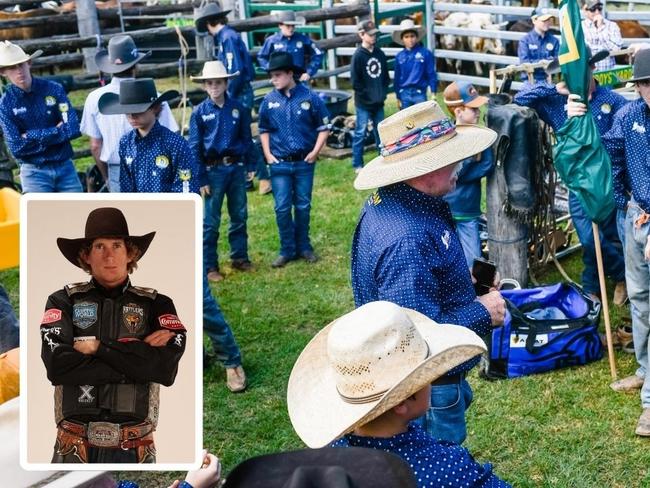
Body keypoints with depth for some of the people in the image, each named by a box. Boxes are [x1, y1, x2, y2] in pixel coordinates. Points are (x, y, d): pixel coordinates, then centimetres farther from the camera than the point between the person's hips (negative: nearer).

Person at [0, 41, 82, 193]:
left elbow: (74, 128, -12)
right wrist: (56, 132, -11)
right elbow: (16, 148, -12)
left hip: (65, 167, 2)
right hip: (34, 172, -2)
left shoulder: (54, 89, -4)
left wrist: (33, 136, -13)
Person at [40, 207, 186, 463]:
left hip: (135, 449, 1)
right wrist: (137, 354, -12)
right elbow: (57, 365, -13)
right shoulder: (64, 301, 3)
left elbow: (166, 368, -11)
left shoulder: (156, 304, 4)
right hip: (74, 447, 0)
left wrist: (98, 347, -10)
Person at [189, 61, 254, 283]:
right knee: (211, 221, 2)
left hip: (236, 168, 3)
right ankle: (209, 266, 10)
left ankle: (240, 257, 26)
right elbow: (194, 147, -2)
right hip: (213, 170, -3)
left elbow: (247, 138, 11)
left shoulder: (237, 109, 3)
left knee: (239, 215, 12)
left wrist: (250, 166, 7)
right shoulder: (200, 113, -3)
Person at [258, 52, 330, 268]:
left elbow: (323, 127, 2)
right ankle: (287, 250, 13)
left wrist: (315, 151, -7)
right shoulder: (269, 101, 0)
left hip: (304, 162, -1)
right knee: (282, 208, 1)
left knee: (303, 206, 9)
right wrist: (268, 154, 3)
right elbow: (263, 129, 13)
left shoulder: (310, 98, -6)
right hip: (279, 164, 1)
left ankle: (303, 247, 23)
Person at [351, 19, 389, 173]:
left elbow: (385, 75, 16)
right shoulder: (358, 56, -10)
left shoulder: (380, 54, 7)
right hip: (363, 103, -5)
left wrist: (383, 91, 5)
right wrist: (367, 94, -10)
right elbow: (355, 82, -11)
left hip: (378, 102, 5)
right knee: (361, 133, 0)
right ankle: (357, 165, 8)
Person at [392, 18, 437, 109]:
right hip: (404, 94, 3)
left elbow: (431, 74, -1)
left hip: (419, 92, -3)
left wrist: (433, 93, -3)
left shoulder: (426, 53, -4)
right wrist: (398, 97, 11)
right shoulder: (399, 56, 4)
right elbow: (397, 78, 10)